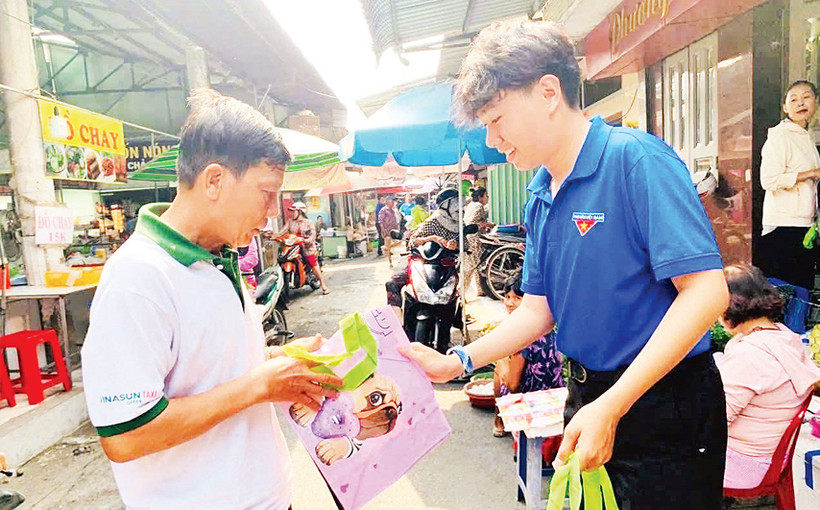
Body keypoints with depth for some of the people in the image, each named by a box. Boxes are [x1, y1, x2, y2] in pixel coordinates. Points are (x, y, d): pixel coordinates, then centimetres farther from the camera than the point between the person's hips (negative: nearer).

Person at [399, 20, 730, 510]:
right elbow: (539, 309, 7)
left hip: (664, 408, -7)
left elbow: (706, 291, -23)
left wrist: (611, 408, -25)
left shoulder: (637, 159, -18)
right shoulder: (541, 196, 4)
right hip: (589, 398, 7)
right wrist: (458, 361, -3)